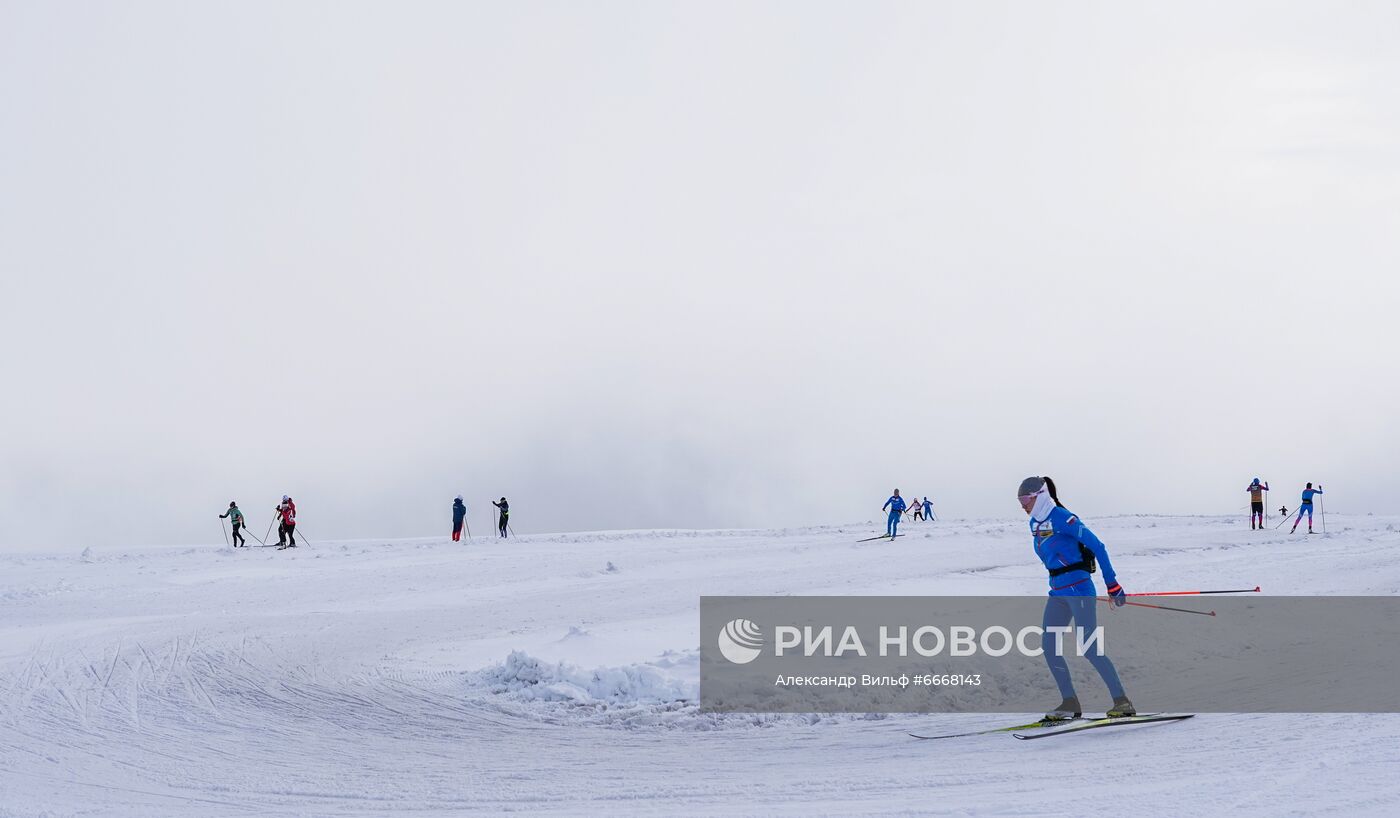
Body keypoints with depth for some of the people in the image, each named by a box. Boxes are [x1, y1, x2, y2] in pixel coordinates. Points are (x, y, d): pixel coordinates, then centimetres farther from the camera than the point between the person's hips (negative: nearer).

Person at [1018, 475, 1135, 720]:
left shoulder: (1060, 518, -15)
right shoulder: (1036, 523, 12)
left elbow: (1096, 546, -15)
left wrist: (1112, 584, -15)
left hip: (1078, 588, -9)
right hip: (1058, 591, 9)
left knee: (1089, 648, -11)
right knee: (1048, 646, 2)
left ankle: (1123, 702, -6)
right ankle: (1070, 703, 8)